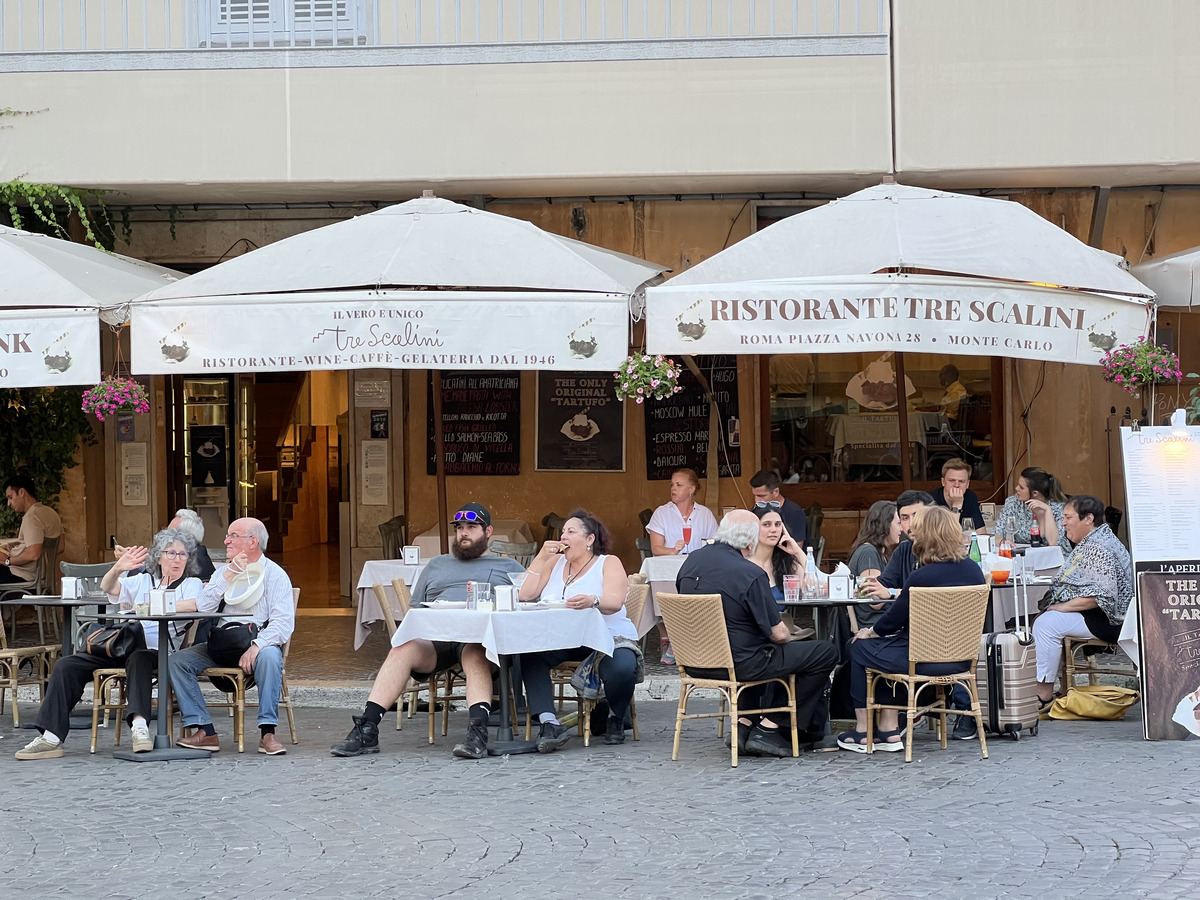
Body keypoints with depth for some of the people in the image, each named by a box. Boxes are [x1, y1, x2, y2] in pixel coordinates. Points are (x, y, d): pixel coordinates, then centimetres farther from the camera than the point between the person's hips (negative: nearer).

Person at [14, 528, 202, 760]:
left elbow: (196, 605, -15)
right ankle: (51, 737, -17)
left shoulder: (191, 583, 10)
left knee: (138, 658, -41)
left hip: (158, 652, -5)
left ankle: (139, 724, -53)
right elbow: (108, 588, 7)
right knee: (68, 666, -11)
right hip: (122, 647, 5)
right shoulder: (143, 581, 22)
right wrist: (118, 569, -15)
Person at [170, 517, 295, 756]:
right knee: (177, 660, -16)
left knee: (269, 656, -37)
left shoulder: (274, 574, -1)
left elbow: (283, 622, -13)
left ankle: (267, 732, -32)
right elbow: (203, 608, -1)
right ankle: (205, 732, -20)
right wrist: (228, 575, -9)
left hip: (258, 645, -5)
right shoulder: (223, 572, 15)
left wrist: (257, 646, -29)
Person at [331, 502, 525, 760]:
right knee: (402, 650, -31)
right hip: (433, 638, 3)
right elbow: (415, 610, 28)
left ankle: (478, 734, -57)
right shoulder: (437, 565, 34)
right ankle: (366, 731, -38)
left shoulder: (509, 567, 24)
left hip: (479, 639, -3)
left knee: (475, 654, -40)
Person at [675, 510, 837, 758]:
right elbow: (778, 634, -16)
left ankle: (745, 724, 21)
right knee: (825, 653, 2)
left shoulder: (692, 561, 1)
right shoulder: (751, 575, -20)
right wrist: (784, 636, 8)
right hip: (738, 664, -8)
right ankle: (767, 730, 4)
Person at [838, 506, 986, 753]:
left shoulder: (922, 577, -21)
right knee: (889, 646, 28)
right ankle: (889, 730, 24)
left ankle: (862, 733, 24)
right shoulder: (974, 571, 0)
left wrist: (869, 632, 12)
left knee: (860, 648, 16)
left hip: (926, 660, -7)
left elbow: (894, 620, -9)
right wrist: (898, 594, 26)